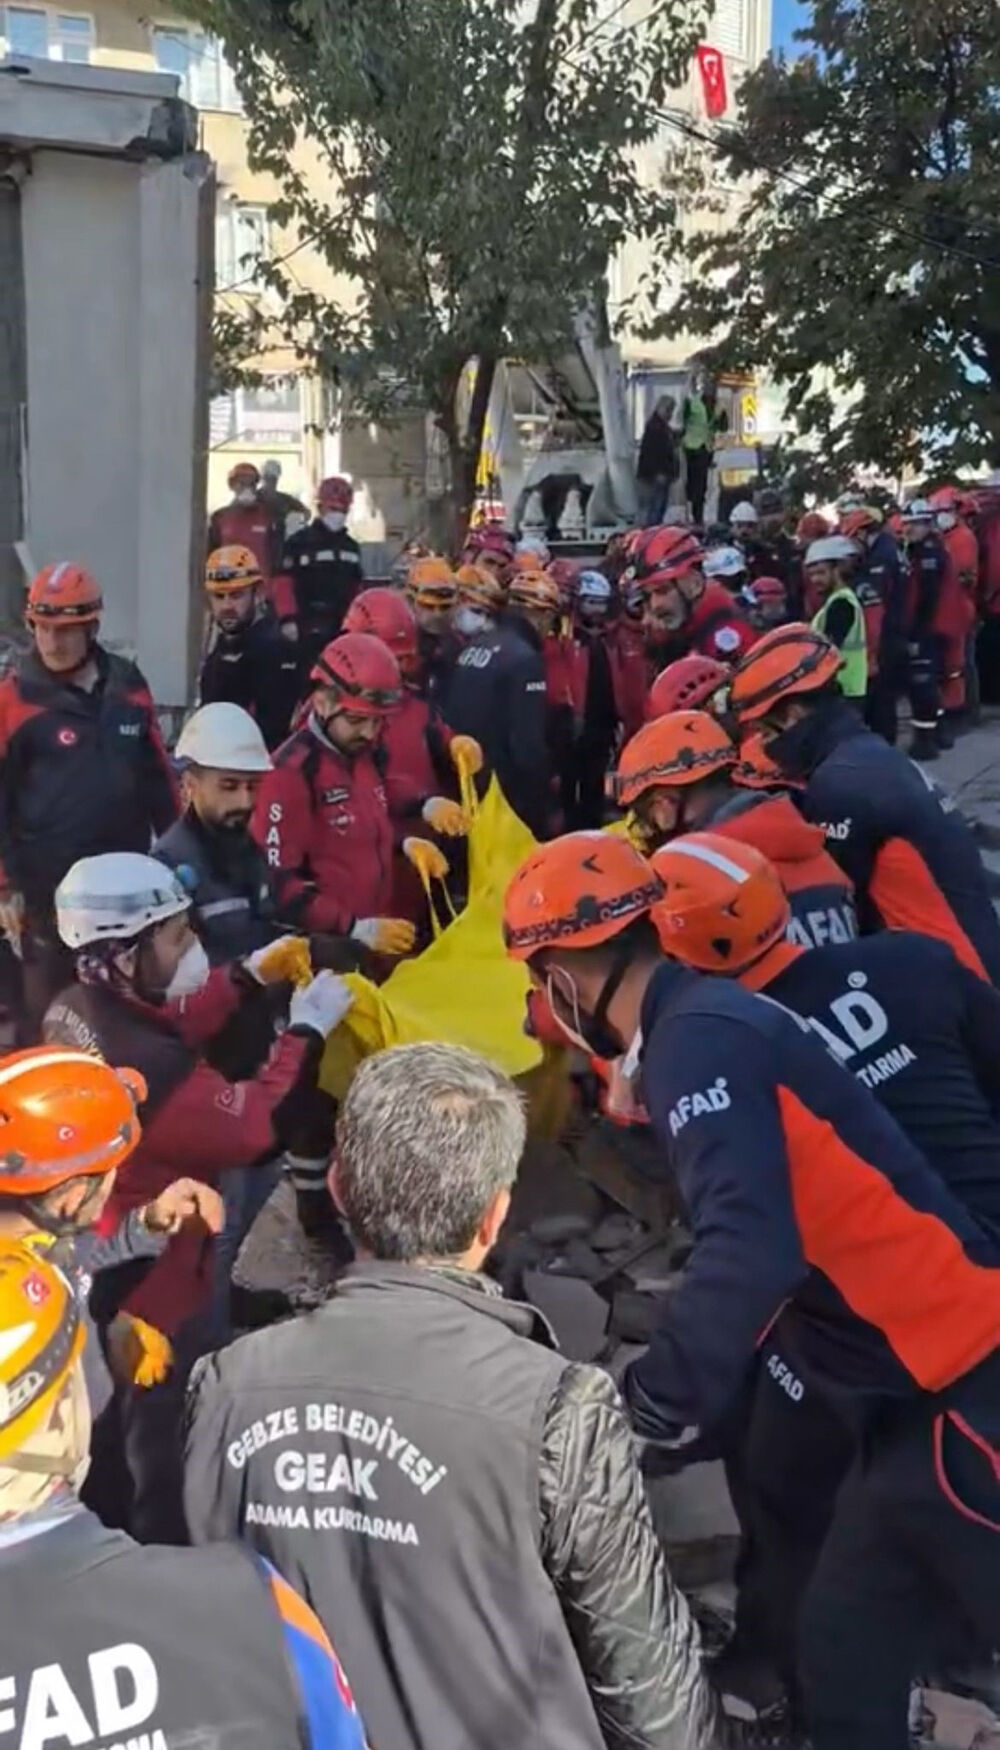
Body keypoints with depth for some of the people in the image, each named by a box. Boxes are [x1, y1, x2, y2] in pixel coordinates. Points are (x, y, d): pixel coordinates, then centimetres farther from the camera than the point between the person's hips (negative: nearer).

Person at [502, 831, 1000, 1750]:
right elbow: (761, 1239, 17)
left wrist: (649, 1413, -27)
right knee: (845, 1656, 17)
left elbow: (750, 1248, -30)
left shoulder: (699, 1036, -17)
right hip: (918, 1394, 9)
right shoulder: (708, 1024, 11)